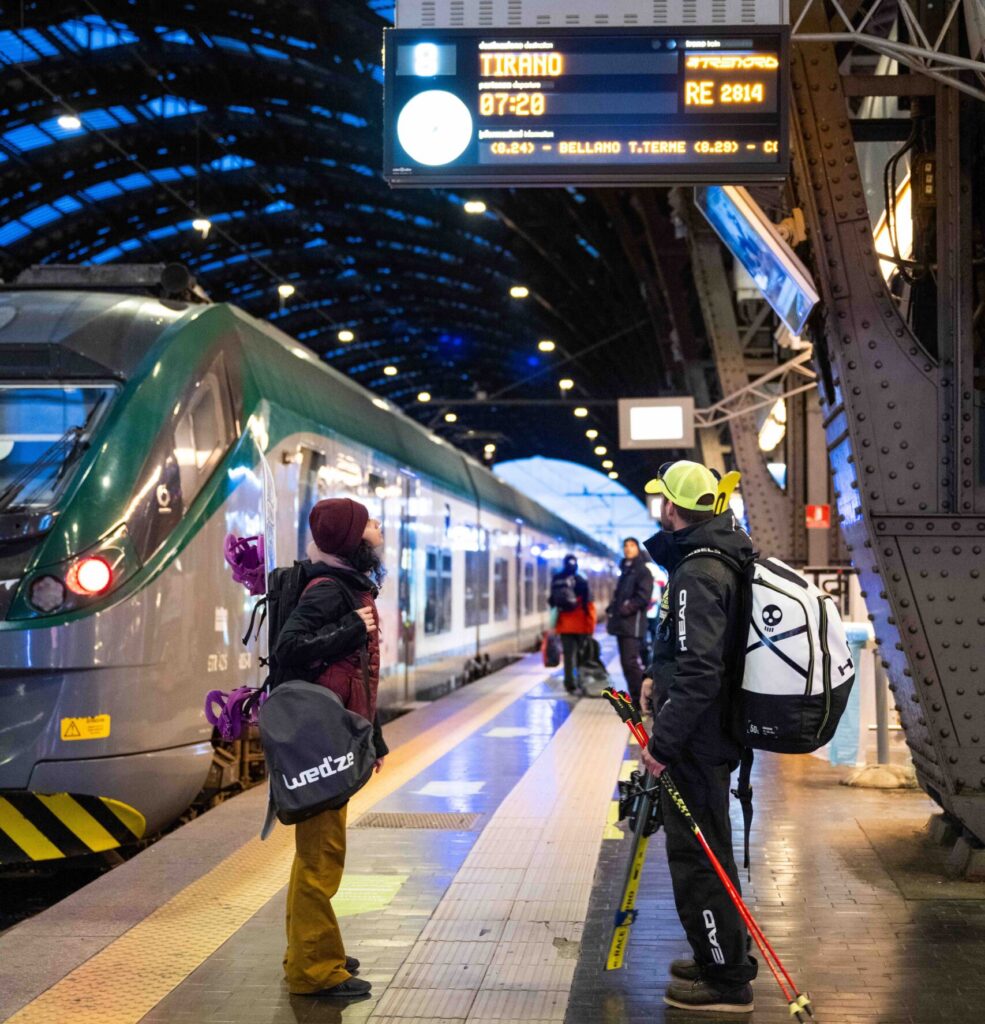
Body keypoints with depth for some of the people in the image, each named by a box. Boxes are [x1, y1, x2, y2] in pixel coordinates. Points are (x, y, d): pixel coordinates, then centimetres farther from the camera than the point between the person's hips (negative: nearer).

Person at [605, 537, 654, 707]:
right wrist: (611, 611, 13)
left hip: (633, 623, -9)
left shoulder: (642, 570, -4)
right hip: (622, 624, 9)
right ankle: (635, 699, 17)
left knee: (631, 662, -14)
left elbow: (643, 597, -14)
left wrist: (627, 607, -20)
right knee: (626, 662, 10)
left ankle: (640, 701, -11)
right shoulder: (625, 570, 21)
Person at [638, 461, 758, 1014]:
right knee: (708, 848, 20)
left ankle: (727, 980, 9)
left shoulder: (698, 574, -22)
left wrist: (663, 742, -24)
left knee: (696, 855, -1)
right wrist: (659, 675, 19)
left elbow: (699, 673, -27)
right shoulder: (722, 557, 11)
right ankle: (726, 956, 33)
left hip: (696, 740, -10)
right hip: (712, 734, 10)